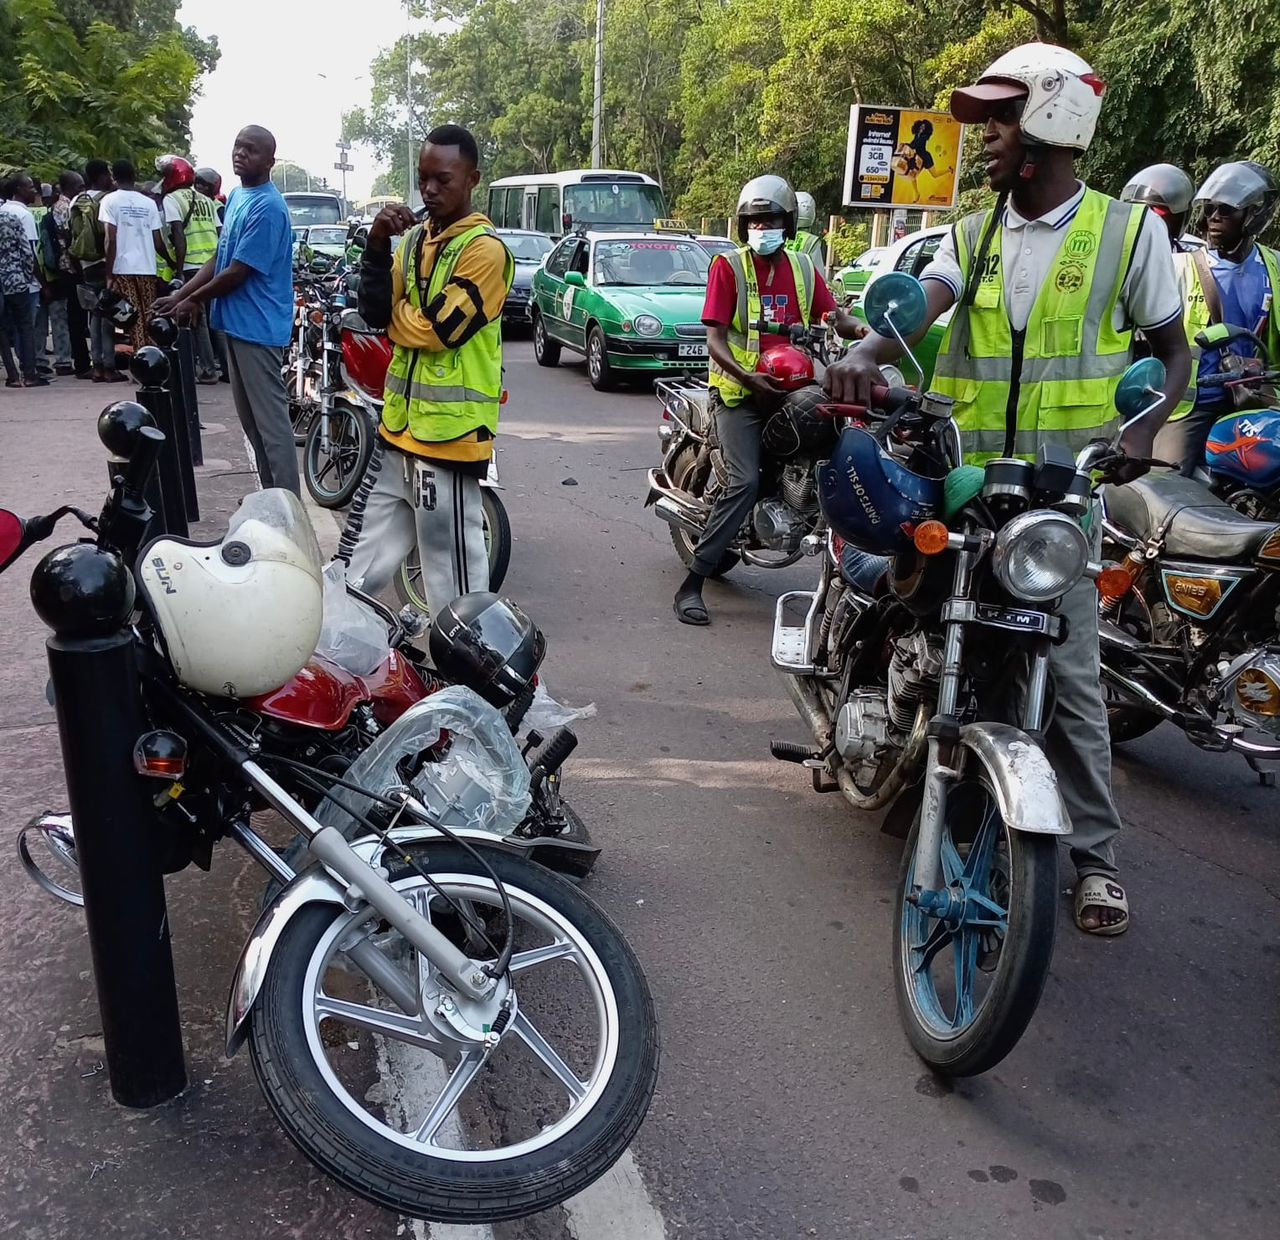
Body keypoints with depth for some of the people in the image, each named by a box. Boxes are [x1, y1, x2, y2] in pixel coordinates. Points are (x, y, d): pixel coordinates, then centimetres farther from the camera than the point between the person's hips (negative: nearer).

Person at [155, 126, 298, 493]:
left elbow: (237, 273, -17)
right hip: (237, 323, 10)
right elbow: (220, 258, 17)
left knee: (271, 420, -6)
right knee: (250, 418, 15)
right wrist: (180, 294, 9)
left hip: (258, 327, -10)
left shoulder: (267, 208, -17)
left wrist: (193, 301, -5)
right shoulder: (236, 196, 13)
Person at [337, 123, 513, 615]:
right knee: (361, 556, 18)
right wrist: (377, 245, -8)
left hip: (449, 433, -8)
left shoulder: (485, 248, -11)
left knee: (451, 568, -1)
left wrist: (395, 316, 0)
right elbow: (375, 313, 4)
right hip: (400, 425, 8)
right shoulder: (415, 238, 13)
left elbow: (437, 330, -18)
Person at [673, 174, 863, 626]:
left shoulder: (803, 267, 15)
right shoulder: (729, 266, 0)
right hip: (739, 391, -5)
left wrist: (862, 329, -16)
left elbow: (834, 318, 8)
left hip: (789, 387, 5)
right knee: (745, 482, -21)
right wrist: (746, 377, -26)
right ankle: (692, 583, -18)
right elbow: (714, 338, -9)